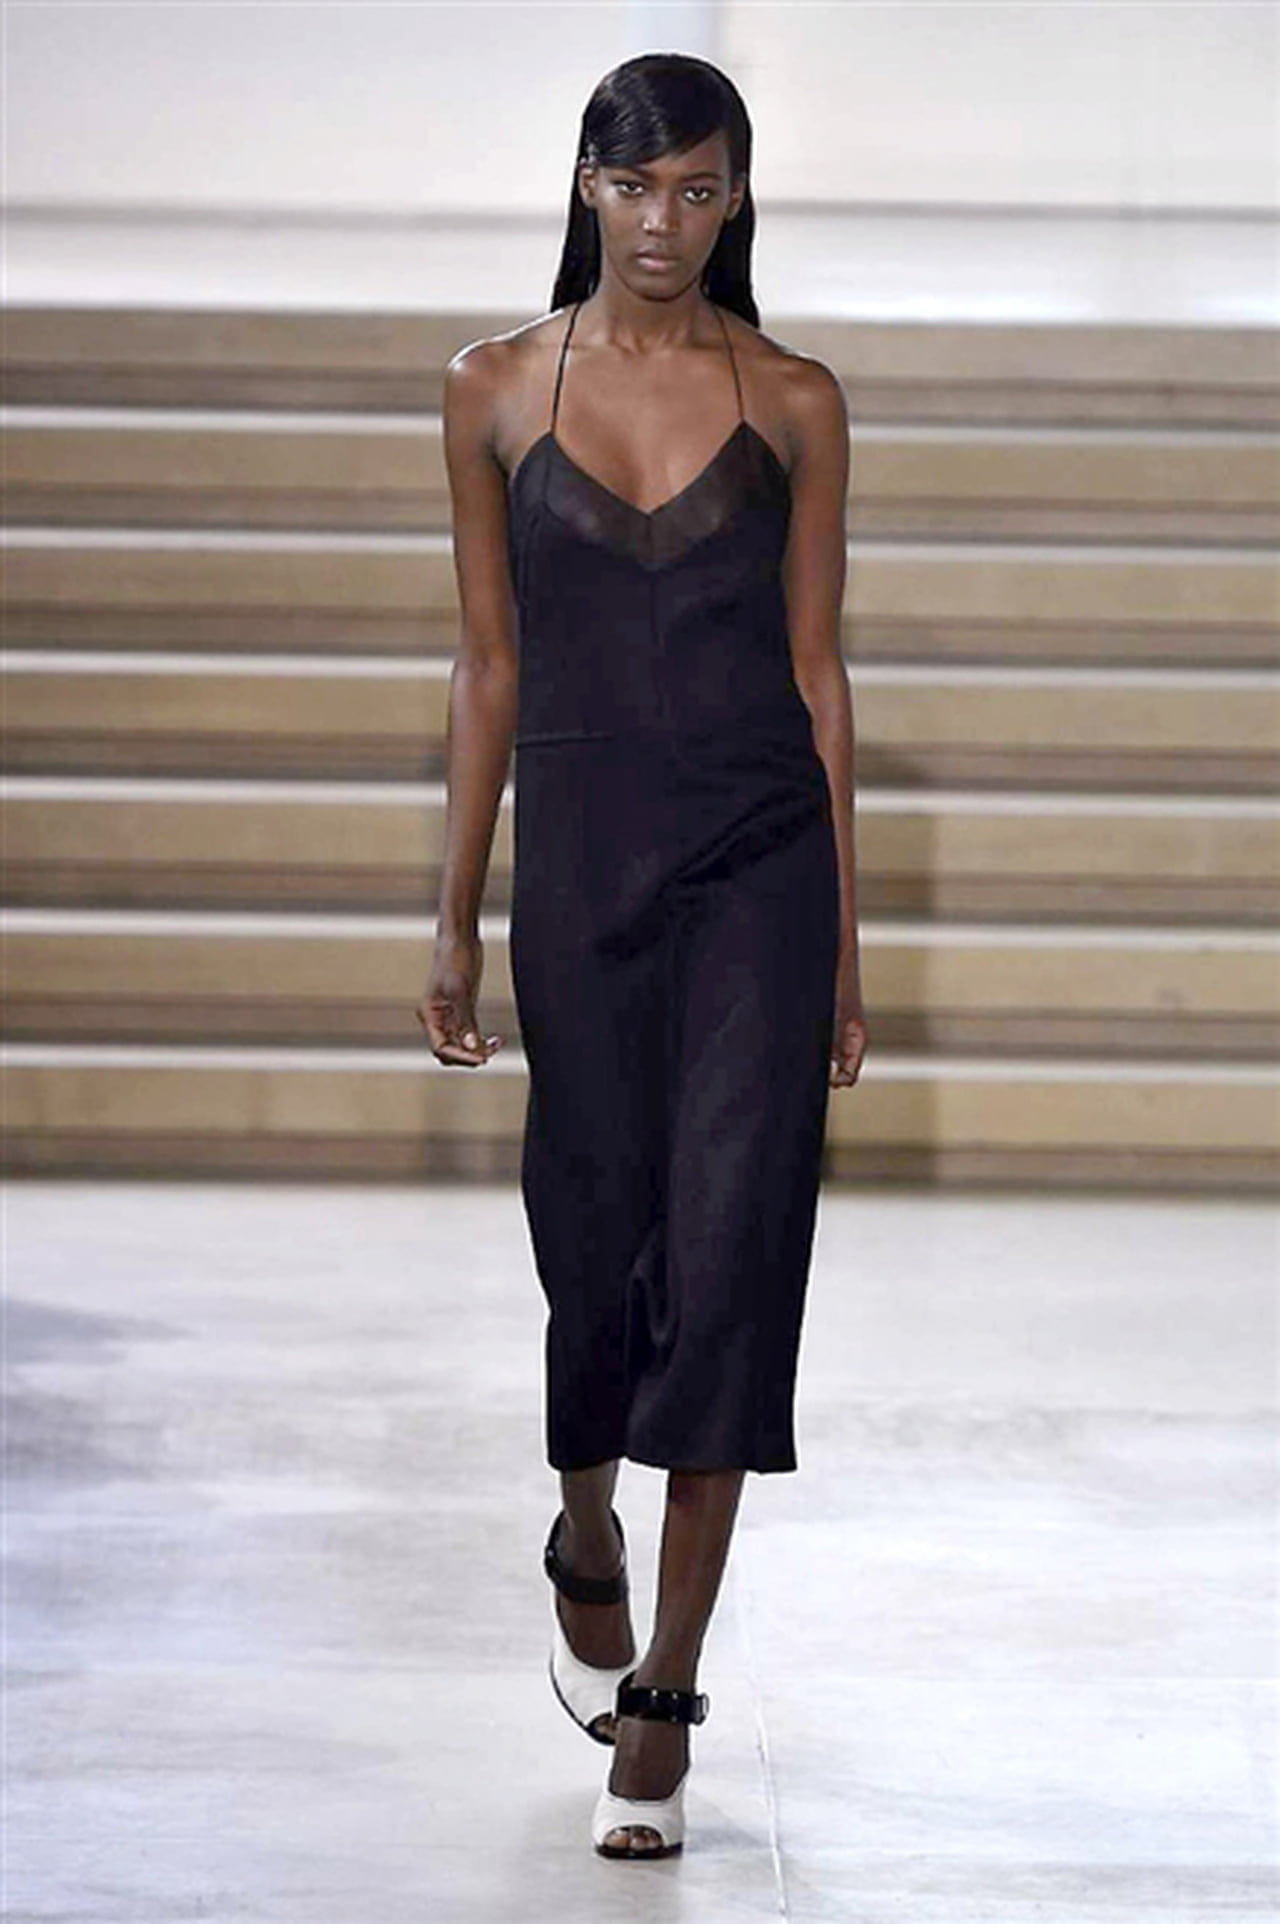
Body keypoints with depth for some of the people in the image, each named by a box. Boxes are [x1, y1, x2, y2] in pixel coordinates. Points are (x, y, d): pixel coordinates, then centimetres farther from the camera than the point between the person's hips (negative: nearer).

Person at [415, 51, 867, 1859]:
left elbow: (816, 670, 4)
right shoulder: (498, 389, 4)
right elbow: (491, 664, 7)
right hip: (581, 849, 1)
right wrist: (456, 921, 5)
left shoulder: (793, 402, 2)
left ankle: (662, 1696, -2)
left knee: (730, 1249, -7)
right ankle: (586, 1542, 40)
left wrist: (843, 945, 4)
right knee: (598, 1242, 9)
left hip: (757, 860, -1)